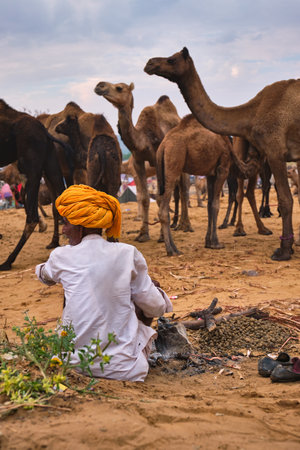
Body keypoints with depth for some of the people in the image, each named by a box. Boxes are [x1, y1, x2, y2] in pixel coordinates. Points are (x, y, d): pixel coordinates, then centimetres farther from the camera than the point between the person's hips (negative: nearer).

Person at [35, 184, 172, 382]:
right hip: (123, 368, -1)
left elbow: (45, 276, 23)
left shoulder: (61, 256, -3)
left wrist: (40, 269, 48)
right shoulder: (128, 254, -6)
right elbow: (154, 307, -1)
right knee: (142, 303, 23)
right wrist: (160, 295, 24)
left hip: (76, 364, 1)